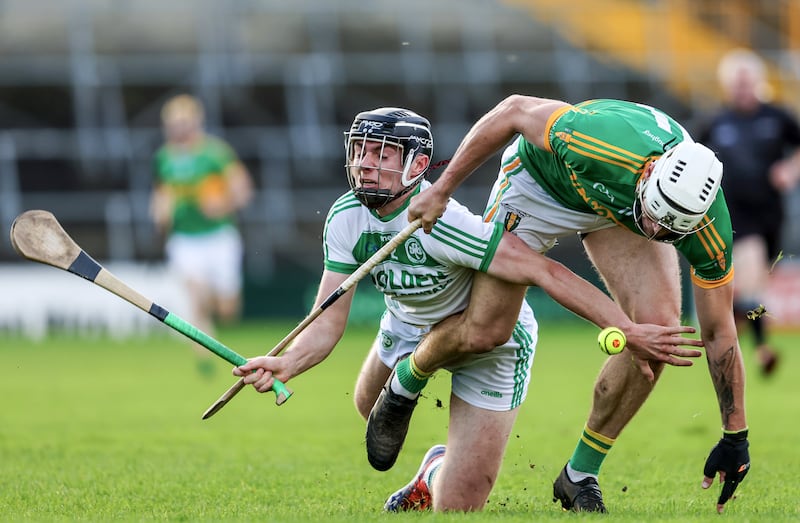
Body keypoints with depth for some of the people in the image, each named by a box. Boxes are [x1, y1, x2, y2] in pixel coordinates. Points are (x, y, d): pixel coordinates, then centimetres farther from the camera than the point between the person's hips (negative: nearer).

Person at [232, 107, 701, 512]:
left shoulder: (439, 224, -40)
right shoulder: (346, 220, -19)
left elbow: (547, 273, -42)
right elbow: (329, 322, -16)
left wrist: (630, 333, -48)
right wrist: (284, 366, -38)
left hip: (490, 342, -6)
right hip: (410, 325, 6)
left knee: (455, 508, -6)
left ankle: (441, 474, 27)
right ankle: (438, 466, 49)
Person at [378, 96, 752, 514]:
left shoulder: (708, 230, -33)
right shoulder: (596, 141, -44)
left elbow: (718, 333, -20)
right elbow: (514, 110, -26)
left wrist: (735, 437, -16)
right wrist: (441, 189, -21)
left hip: (620, 205, 2)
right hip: (540, 178, -2)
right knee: (481, 333, -10)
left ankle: (580, 476, 0)